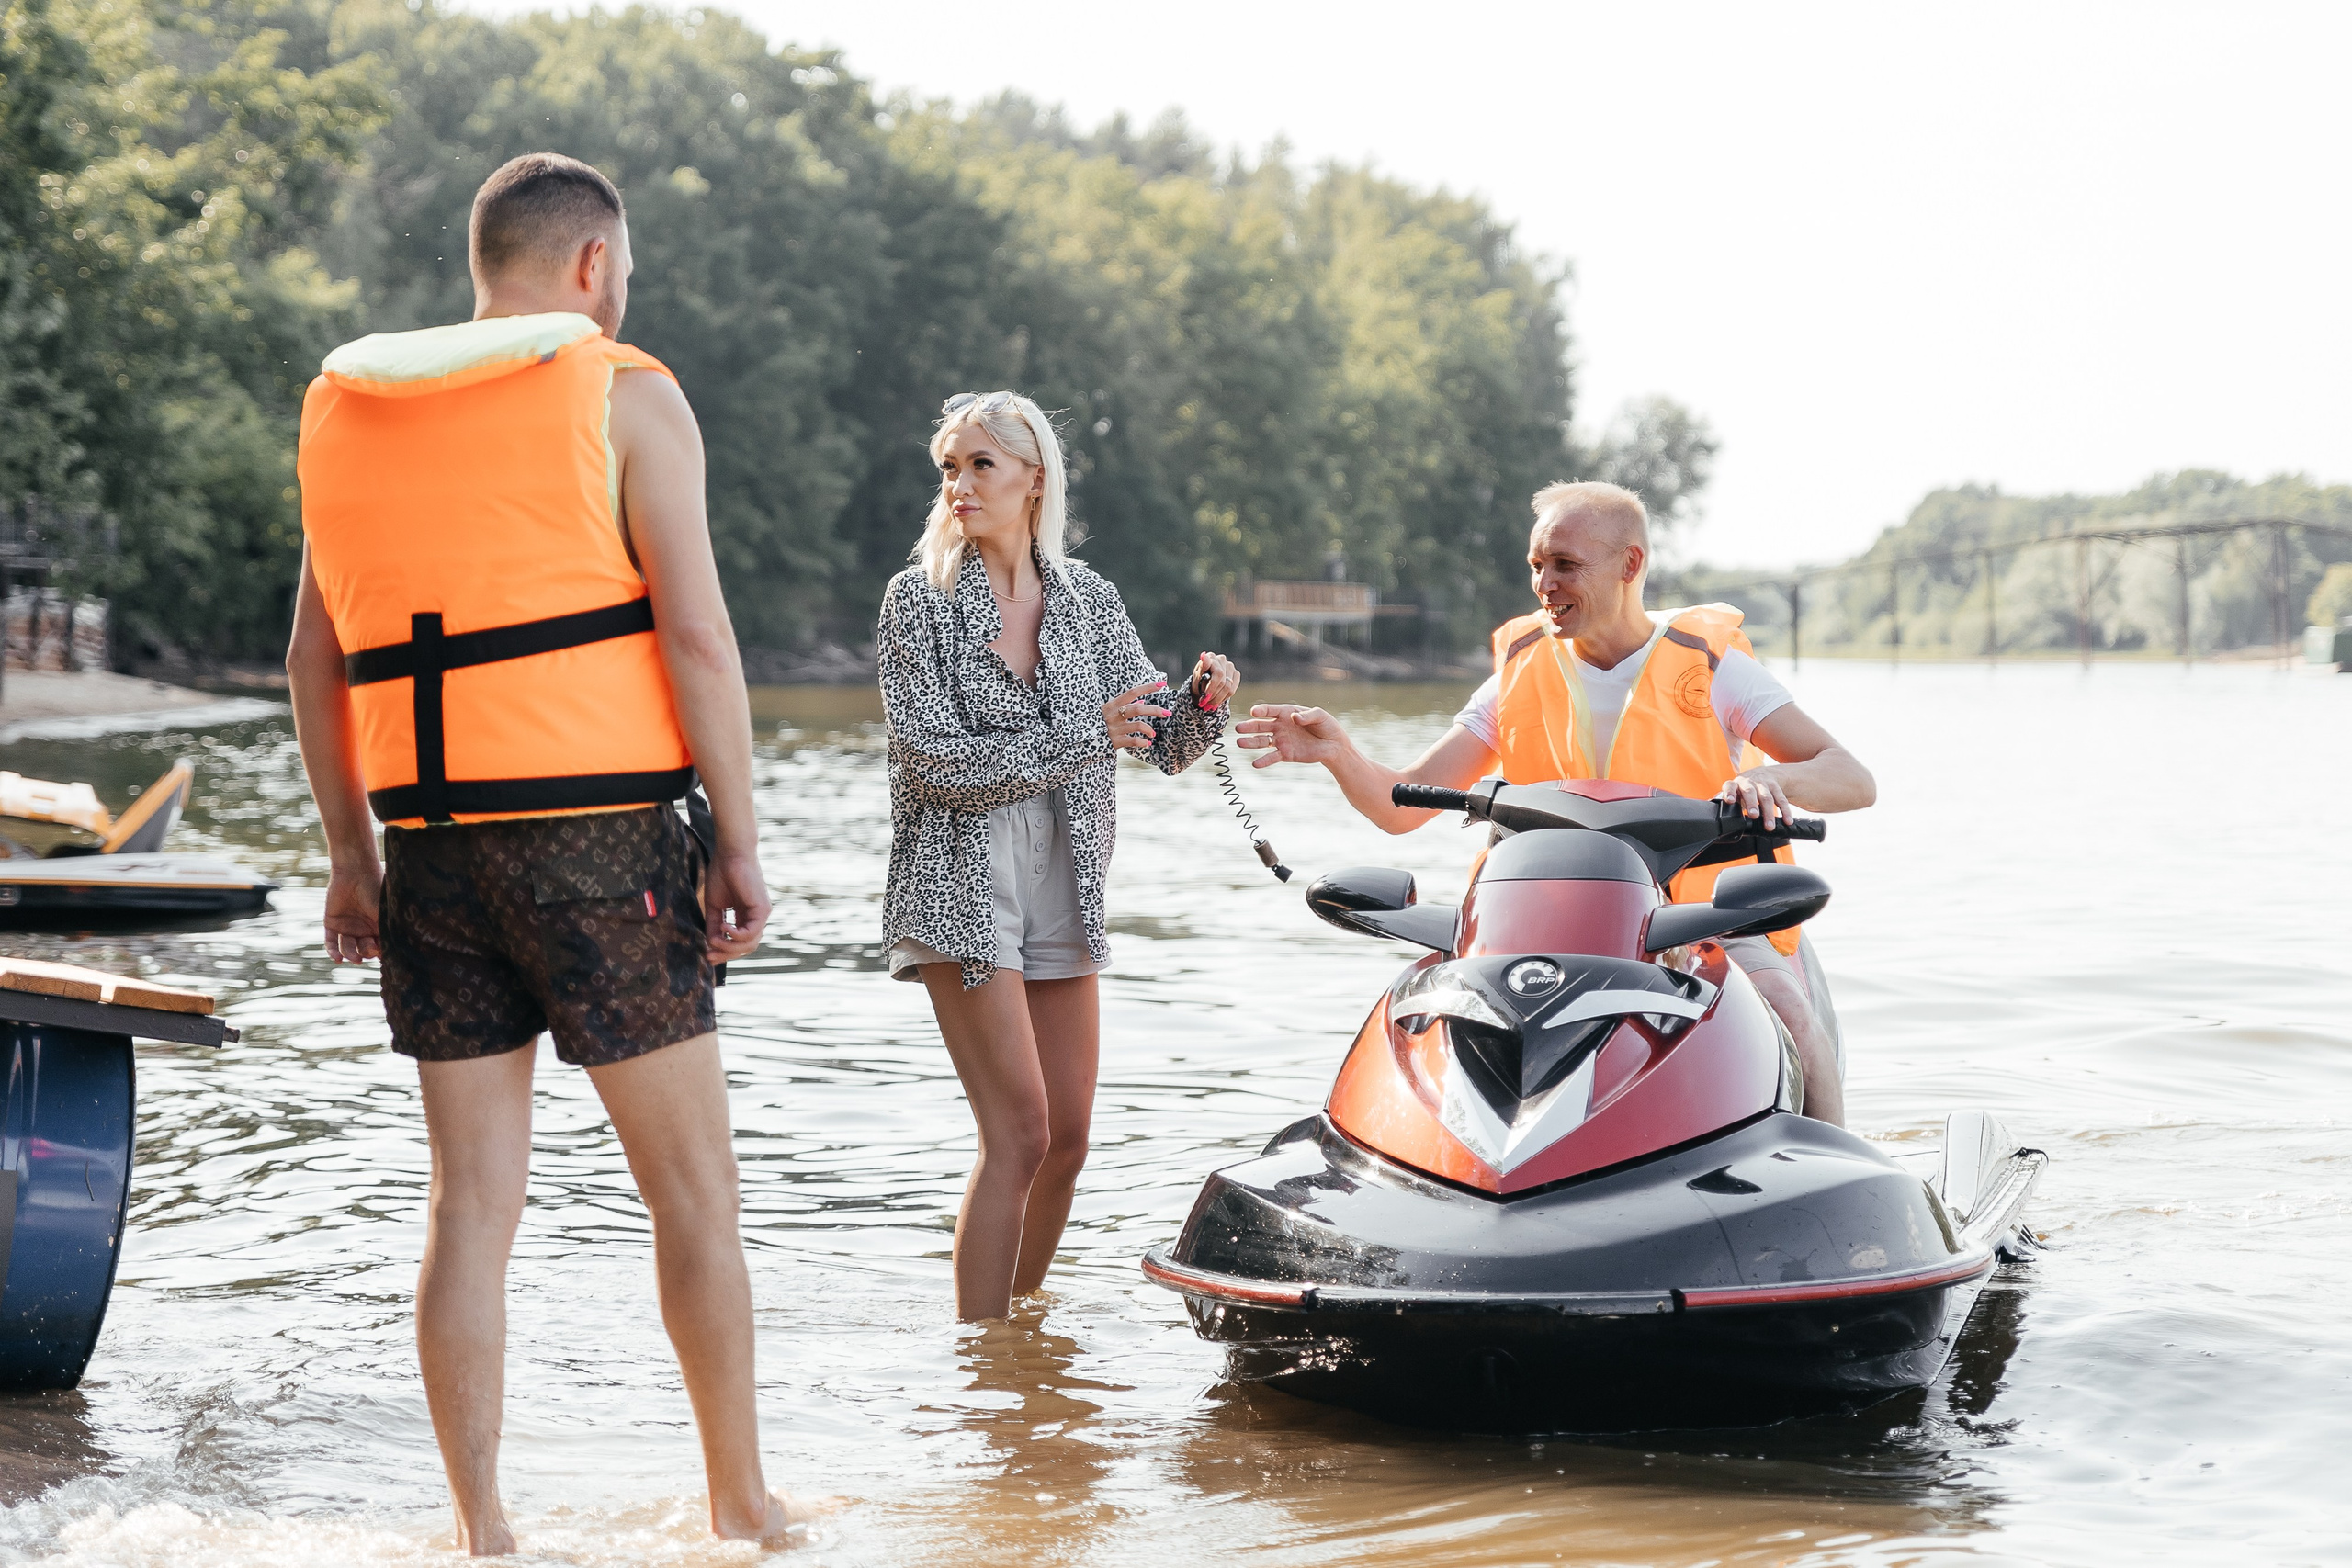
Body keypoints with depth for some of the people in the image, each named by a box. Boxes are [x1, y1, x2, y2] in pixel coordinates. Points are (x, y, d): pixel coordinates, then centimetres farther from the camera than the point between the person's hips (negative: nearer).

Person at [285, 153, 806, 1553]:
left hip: (431, 844, 5)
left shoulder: (347, 409, 13)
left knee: (474, 1199, 8)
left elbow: (317, 658, 13)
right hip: (595, 828, -5)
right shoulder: (624, 396, -2)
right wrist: (739, 843, -5)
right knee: (694, 1183, 7)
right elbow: (695, 631, -9)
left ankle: (481, 1529, 8)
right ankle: (741, 1503, 15)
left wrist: (350, 850, 18)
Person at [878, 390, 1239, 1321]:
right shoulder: (917, 601, -5)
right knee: (1019, 1133, -12)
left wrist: (1204, 701, -13)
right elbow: (931, 758, -15)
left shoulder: (1090, 601, 7)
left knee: (1068, 1139, 8)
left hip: (1063, 892, 5)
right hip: (960, 889, -5)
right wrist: (1080, 736, -19)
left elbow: (1164, 745, 9)